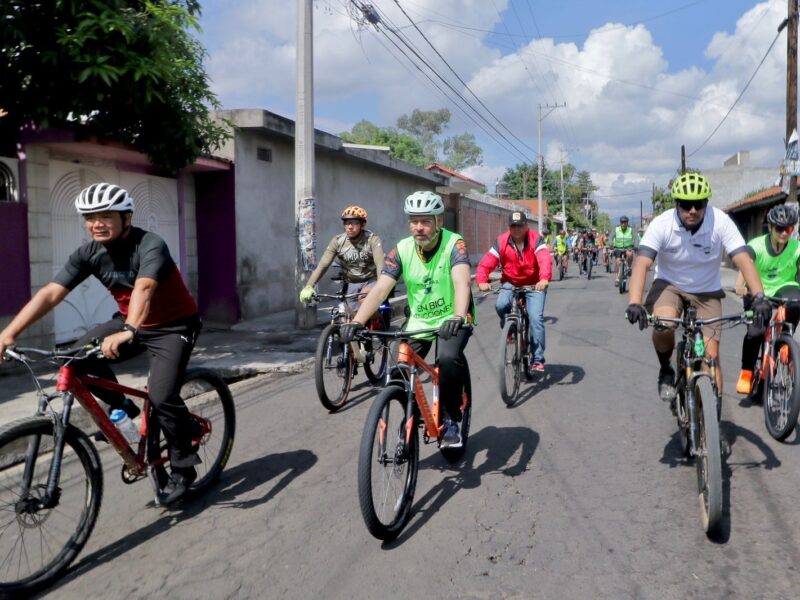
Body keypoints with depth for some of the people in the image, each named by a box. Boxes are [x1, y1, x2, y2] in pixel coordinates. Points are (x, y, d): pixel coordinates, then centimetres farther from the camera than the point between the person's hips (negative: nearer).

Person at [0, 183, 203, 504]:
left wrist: (127, 332, -62)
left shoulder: (150, 246, -27)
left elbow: (143, 289, -45)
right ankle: (121, 407, 8)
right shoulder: (89, 254, -9)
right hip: (129, 322, 6)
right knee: (79, 357, -16)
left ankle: (183, 467, 1)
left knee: (162, 396, -21)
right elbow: (50, 293, -16)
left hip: (174, 325, -6)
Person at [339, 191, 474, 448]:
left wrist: (458, 317, -55)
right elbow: (380, 289, -19)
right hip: (419, 321, 4)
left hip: (452, 319, -4)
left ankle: (451, 421, -10)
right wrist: (356, 322, -35)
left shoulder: (454, 244, -19)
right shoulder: (402, 250, -10)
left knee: (449, 359, -31)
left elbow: (462, 282, -35)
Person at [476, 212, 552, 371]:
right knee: (501, 305, -27)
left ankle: (538, 359, -5)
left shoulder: (536, 240, -14)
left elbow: (545, 260, -32)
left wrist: (544, 279, -52)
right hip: (510, 283, 2)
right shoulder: (501, 242, -10)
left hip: (534, 284, -1)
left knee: (536, 317, -16)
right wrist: (482, 281, -38)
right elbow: (486, 263, -19)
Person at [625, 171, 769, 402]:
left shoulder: (721, 222, -20)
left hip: (706, 292, 1)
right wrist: (634, 303, -47)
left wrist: (759, 297, -41)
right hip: (669, 285, -1)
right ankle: (666, 371, -2)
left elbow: (743, 259, -26)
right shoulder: (661, 224, -22)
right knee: (663, 324, -32)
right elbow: (642, 263, -32)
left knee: (711, 355, -6)